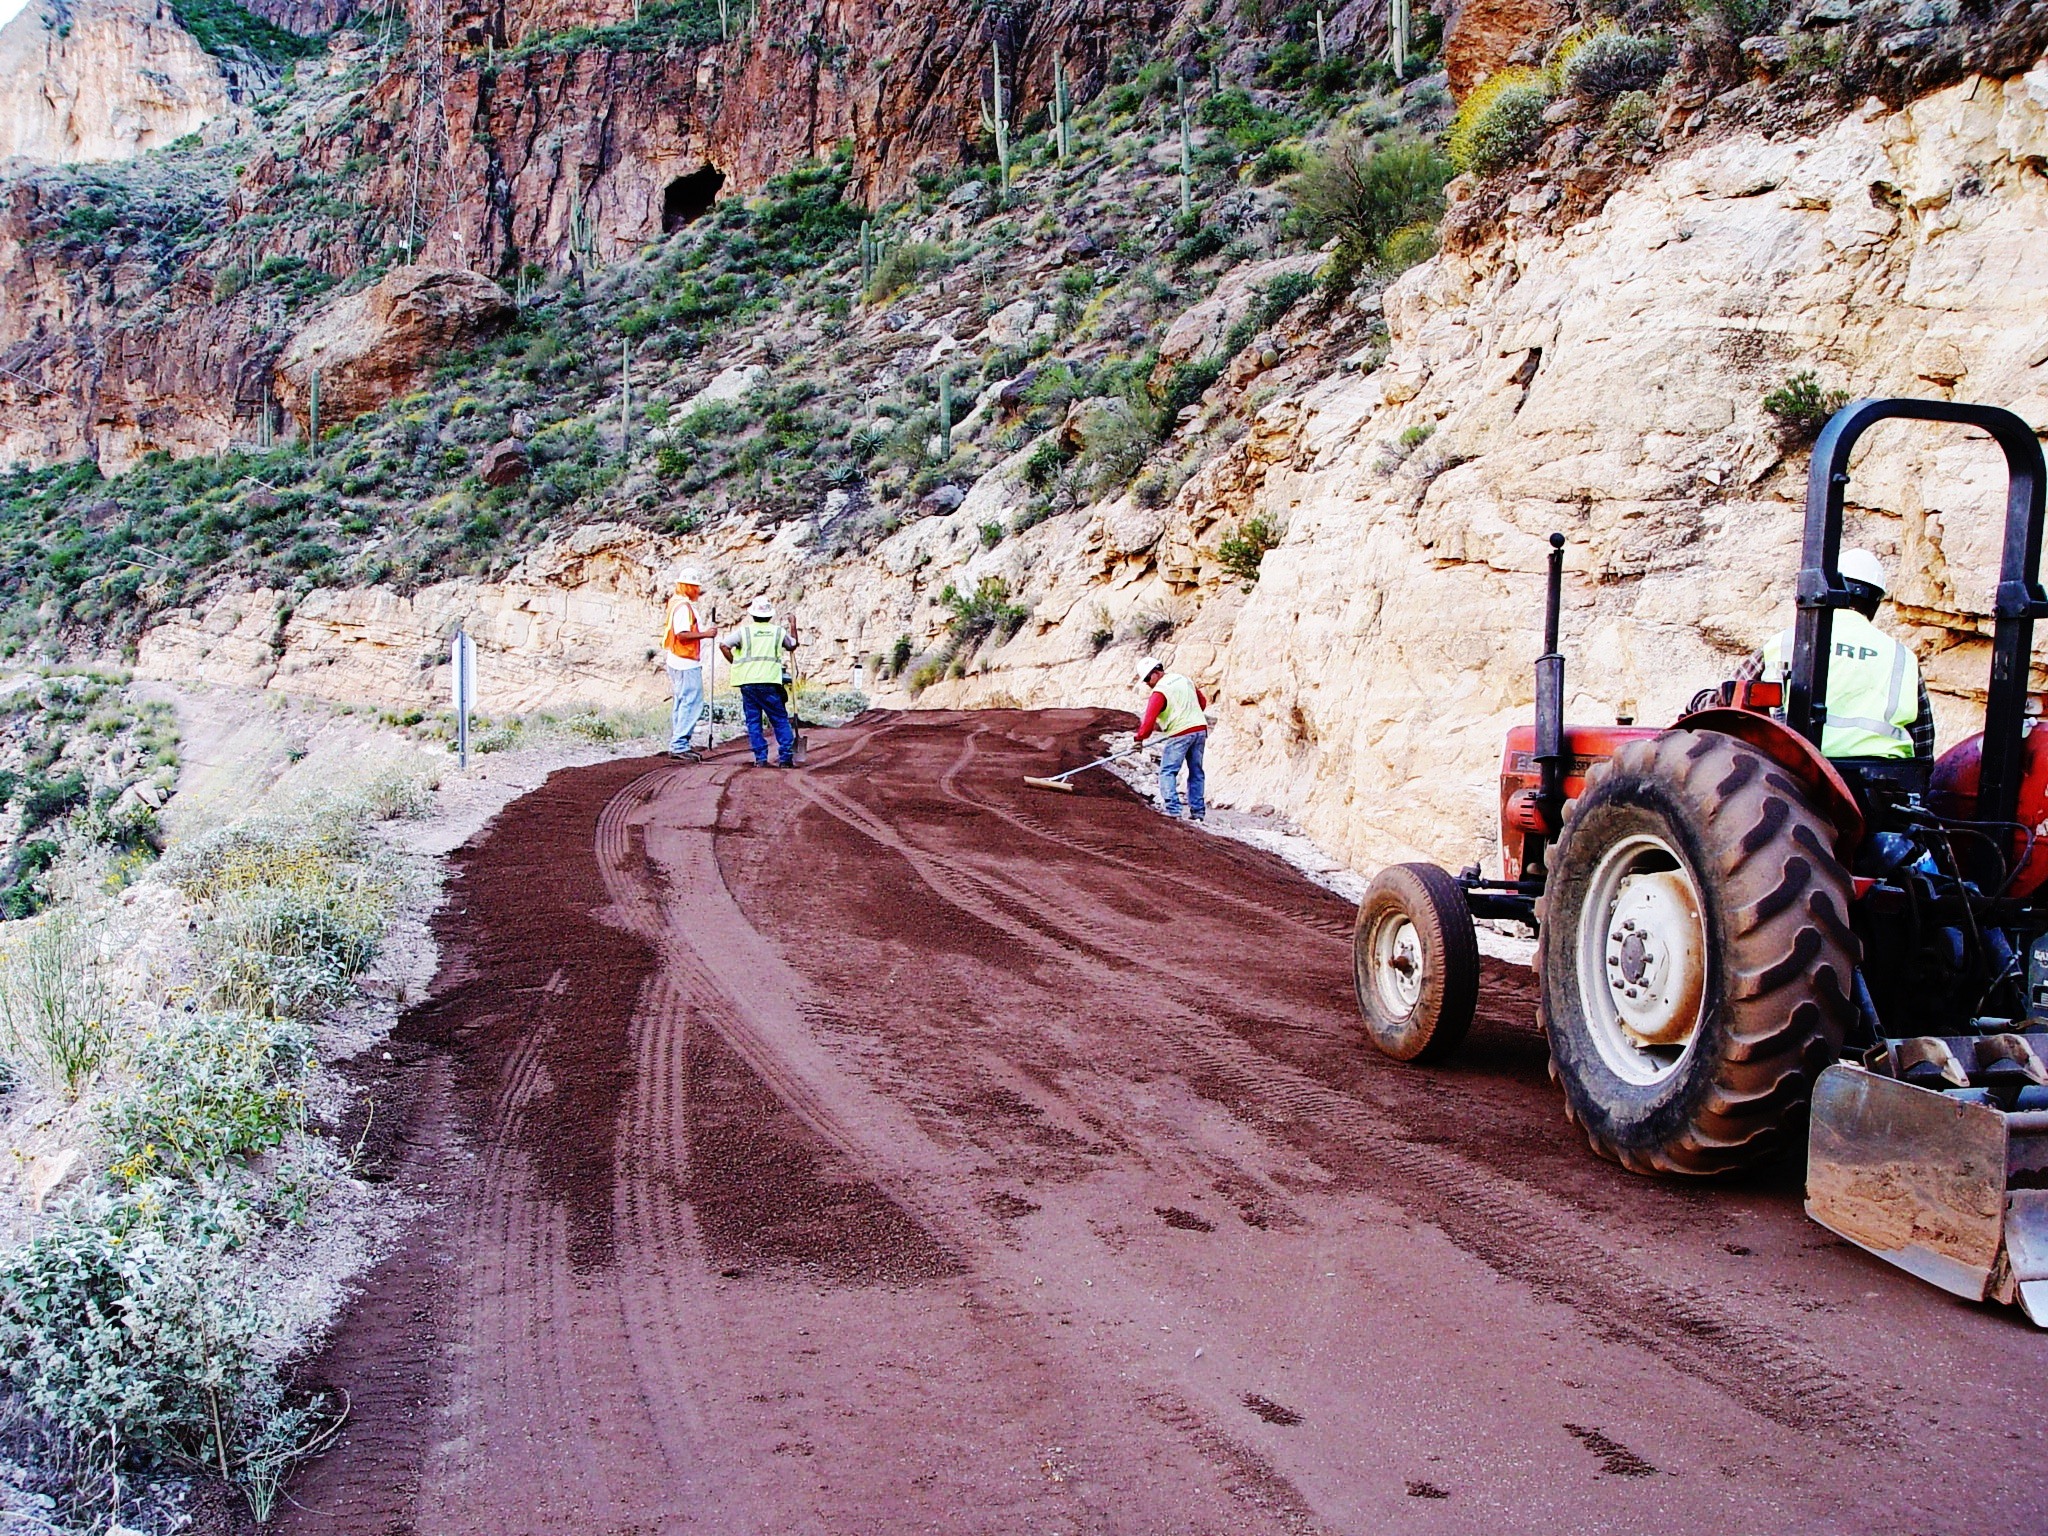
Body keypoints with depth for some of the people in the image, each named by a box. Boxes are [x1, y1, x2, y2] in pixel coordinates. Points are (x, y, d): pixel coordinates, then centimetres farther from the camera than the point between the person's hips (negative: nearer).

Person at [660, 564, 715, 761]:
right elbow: (682, 634, -24)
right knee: (692, 703, -10)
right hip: (686, 663, -11)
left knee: (682, 704, 15)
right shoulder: (683, 606, -16)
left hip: (678, 662, 11)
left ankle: (676, 744, 20)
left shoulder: (676, 602, 16)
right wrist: (705, 634, -19)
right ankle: (680, 746, -11)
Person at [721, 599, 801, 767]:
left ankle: (760, 758, 3)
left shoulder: (744, 631, 4)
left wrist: (735, 663, 6)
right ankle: (786, 756, 0)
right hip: (770, 682, 0)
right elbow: (792, 645, 25)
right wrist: (793, 628, 40)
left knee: (753, 721, 8)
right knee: (780, 719, 8)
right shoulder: (778, 631, 7)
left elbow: (724, 645, -5)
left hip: (747, 682, 0)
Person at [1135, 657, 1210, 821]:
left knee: (1167, 772, -3)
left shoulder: (1159, 691, -8)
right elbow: (1202, 702, 24)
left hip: (1180, 733, -8)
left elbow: (1149, 718, -14)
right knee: (1196, 772, 12)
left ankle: (1172, 809, -14)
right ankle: (1198, 811, 12)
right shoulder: (1184, 680, 15)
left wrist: (1140, 738, -6)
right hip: (1200, 728, 8)